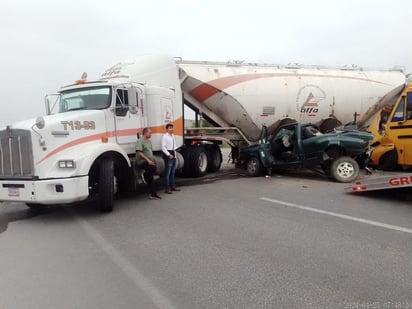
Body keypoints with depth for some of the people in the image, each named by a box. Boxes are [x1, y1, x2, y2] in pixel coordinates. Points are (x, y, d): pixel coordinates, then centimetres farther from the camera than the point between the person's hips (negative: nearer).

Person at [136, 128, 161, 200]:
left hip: (149, 162, 8)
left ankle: (152, 195, 8)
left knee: (150, 179, 6)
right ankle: (144, 173, -7)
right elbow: (139, 153, -18)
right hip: (142, 162, -8)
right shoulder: (140, 141, -8)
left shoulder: (149, 141, 19)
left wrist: (153, 160, 9)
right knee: (153, 168, -34)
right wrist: (148, 160, -21)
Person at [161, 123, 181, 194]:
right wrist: (169, 155, -20)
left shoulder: (173, 136, 15)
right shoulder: (165, 136, -11)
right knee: (167, 173, -5)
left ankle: (172, 186, 25)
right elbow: (163, 147, -17)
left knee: (172, 172, 16)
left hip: (173, 155, 9)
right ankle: (167, 189, -1)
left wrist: (177, 148, 4)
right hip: (168, 156, -9)